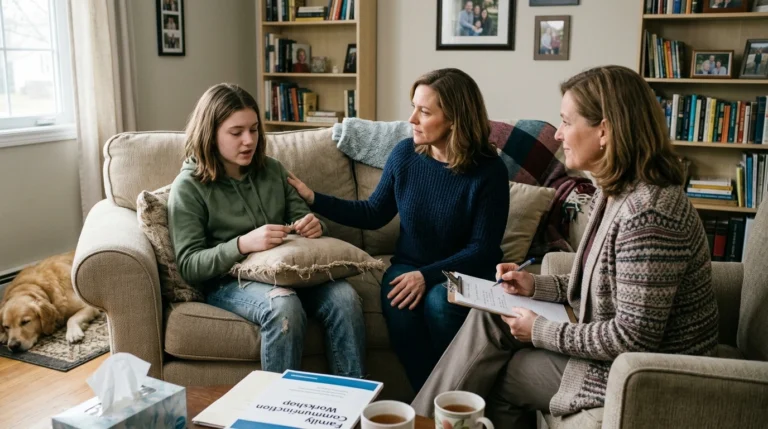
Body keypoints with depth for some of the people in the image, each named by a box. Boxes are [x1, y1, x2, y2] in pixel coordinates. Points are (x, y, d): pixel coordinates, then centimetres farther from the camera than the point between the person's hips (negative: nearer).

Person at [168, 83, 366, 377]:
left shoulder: (272, 170, 11)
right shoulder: (189, 187, -3)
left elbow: (301, 217, 17)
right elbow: (189, 266, -9)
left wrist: (314, 226, -9)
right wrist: (243, 244, -26)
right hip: (228, 279, -4)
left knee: (344, 297, -26)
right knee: (284, 306, -37)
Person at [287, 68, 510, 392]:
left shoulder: (489, 171, -16)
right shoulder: (405, 154, -5)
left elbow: (483, 249, -14)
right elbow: (374, 214, 6)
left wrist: (428, 276, -26)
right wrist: (313, 198, -3)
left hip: (467, 272, -2)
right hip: (410, 265, 3)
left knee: (439, 302, -34)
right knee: (398, 304, -29)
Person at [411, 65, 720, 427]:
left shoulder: (648, 212, -28)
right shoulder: (615, 192, 2)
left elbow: (633, 339, -27)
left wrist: (541, 332, -17)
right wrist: (536, 285, 1)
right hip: (617, 349, 9)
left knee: (496, 374, -1)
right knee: (489, 318, 4)